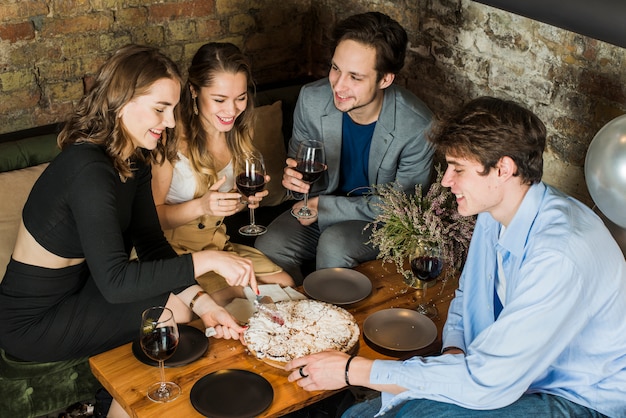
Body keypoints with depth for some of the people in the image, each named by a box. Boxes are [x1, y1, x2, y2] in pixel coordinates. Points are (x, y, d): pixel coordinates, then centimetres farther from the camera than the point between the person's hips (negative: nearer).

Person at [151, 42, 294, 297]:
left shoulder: (240, 131, 0)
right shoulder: (174, 135, -21)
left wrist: (248, 197, -8)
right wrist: (201, 206, -31)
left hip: (217, 244, 6)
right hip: (174, 249, -6)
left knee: (285, 285, -9)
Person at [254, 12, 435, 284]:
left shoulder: (417, 127, -23)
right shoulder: (311, 99, -13)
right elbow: (298, 158, 5)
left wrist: (324, 207, -18)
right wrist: (295, 177, -21)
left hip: (379, 221, -3)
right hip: (321, 206, 3)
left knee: (334, 245, -32)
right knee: (268, 247, -24)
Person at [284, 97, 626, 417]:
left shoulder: (562, 254, -31)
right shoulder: (494, 216, -1)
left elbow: (486, 383, -31)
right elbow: (466, 300, 14)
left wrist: (355, 371, -25)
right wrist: (453, 352, -9)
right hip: (513, 370, 8)